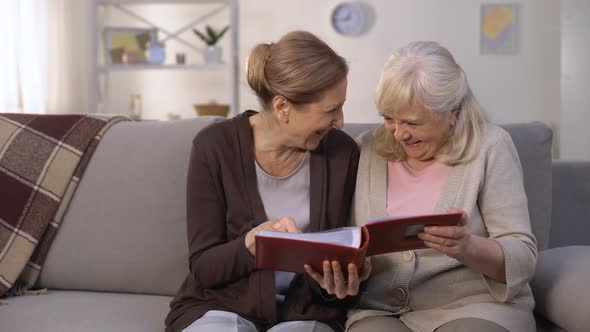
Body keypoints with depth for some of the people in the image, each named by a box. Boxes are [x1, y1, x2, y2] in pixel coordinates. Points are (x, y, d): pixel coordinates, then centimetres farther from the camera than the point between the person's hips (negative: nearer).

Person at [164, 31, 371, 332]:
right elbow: (202, 266, -8)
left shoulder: (342, 152, -4)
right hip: (220, 306, 0)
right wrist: (254, 240, -27)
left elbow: (336, 252, 2)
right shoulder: (215, 146, -10)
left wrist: (335, 281, -21)